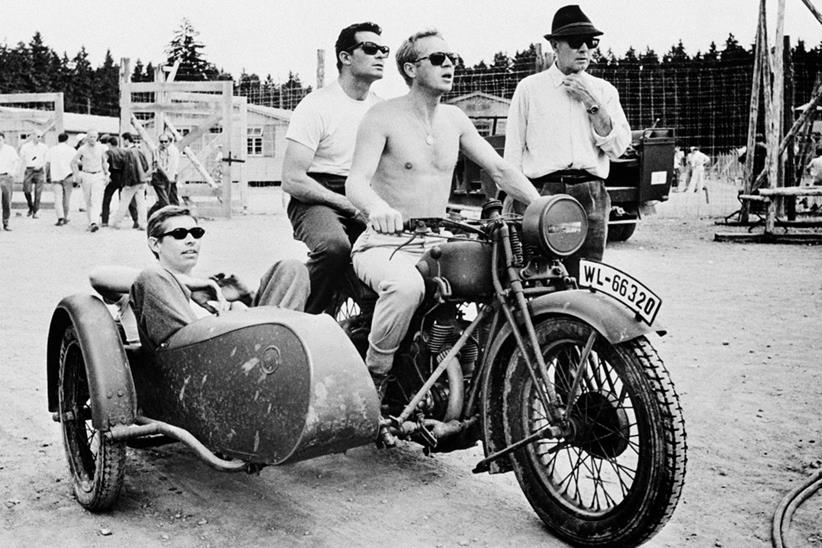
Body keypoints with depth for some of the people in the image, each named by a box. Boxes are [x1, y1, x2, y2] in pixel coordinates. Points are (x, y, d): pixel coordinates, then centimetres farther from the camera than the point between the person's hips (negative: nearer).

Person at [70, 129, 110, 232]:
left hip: (98, 176, 0)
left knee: (97, 200, -15)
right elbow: (73, 162, 8)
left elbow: (104, 161, 17)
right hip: (86, 176, 0)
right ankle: (90, 222, 17)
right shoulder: (82, 149, -3)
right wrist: (77, 175, -1)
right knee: (88, 201, 5)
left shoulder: (101, 148, 1)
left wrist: (106, 174, 14)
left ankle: (94, 223, -26)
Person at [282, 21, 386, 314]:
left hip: (363, 200, 6)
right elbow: (292, 180, -14)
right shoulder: (317, 106, -8)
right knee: (335, 245, -36)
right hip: (316, 199, -6)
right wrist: (349, 205, -18)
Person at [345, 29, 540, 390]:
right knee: (407, 286, -38)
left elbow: (499, 169, 8)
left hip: (438, 244, 6)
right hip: (387, 243, -6)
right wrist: (377, 208, -44)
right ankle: (374, 373, -16)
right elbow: (356, 180, -20)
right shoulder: (383, 117, -7)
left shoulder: (454, 119, 12)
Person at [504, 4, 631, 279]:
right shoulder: (530, 88, 9)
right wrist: (511, 198, 0)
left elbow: (617, 147, 7)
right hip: (542, 191, -2)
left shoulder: (604, 91, 16)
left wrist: (592, 104, -1)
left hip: (591, 195, 3)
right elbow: (513, 150, 7)